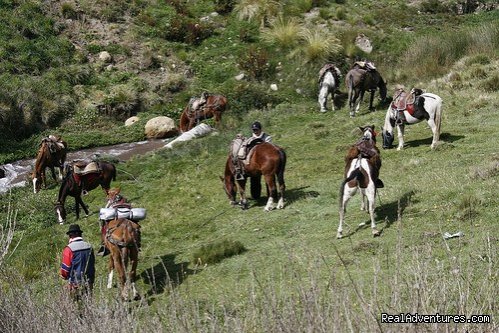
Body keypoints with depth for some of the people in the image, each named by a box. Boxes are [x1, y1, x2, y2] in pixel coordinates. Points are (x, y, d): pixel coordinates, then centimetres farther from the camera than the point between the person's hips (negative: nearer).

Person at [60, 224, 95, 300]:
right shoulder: (89, 246, 1)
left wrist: (64, 276, 12)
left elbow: (65, 268, -10)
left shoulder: (69, 249, -14)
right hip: (88, 282, 4)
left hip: (76, 283, -4)